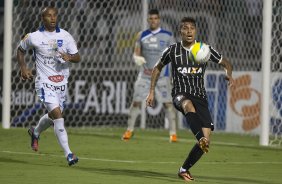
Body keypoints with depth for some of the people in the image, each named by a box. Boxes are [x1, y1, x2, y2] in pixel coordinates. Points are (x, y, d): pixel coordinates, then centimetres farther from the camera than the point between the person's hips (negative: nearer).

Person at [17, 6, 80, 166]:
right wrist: (23, 68, 3)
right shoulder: (34, 37, -3)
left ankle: (36, 132, 50)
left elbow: (78, 57, 1)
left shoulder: (65, 36, 1)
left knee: (54, 116, 17)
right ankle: (68, 154, -20)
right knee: (57, 114, -19)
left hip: (62, 81, 4)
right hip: (45, 82, -4)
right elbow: (21, 49, 15)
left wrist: (69, 57, -21)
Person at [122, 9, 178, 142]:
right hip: (145, 74, 2)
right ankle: (129, 130, 11)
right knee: (136, 101, -2)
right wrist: (137, 58, -14)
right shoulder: (142, 35, 5)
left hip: (162, 74, -2)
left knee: (168, 103, -7)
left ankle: (173, 132, 1)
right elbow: (136, 54, 8)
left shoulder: (167, 36, -1)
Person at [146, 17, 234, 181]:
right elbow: (158, 68, 19)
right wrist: (152, 92, 15)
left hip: (200, 96, 2)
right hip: (180, 94, -2)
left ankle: (184, 169, 10)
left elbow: (226, 63, 14)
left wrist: (229, 74, -9)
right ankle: (202, 139, -63)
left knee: (206, 140, -9)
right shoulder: (173, 50, 4)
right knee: (189, 106, -42)